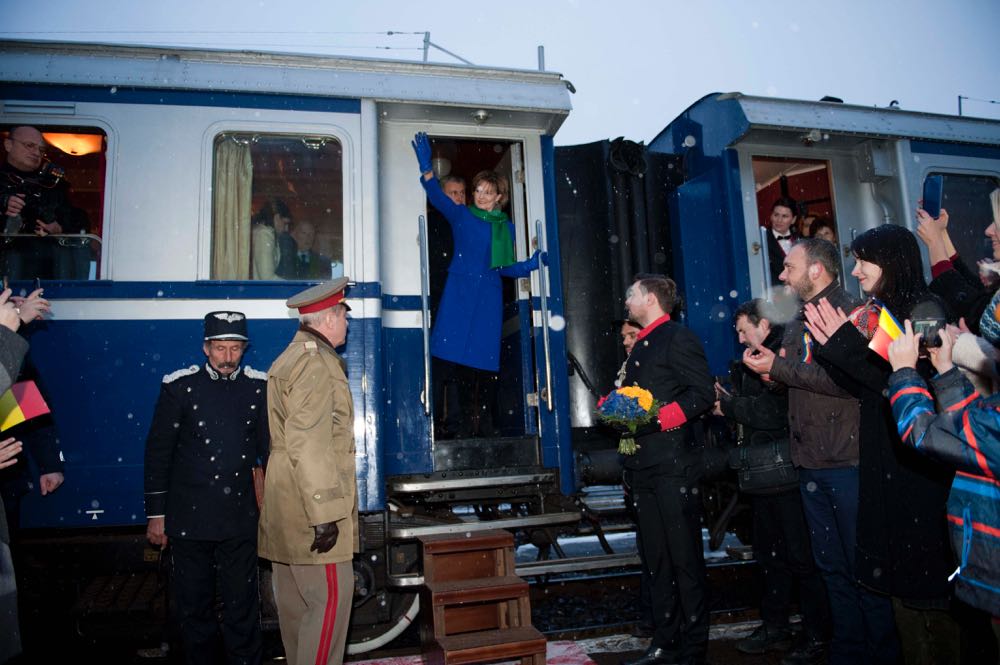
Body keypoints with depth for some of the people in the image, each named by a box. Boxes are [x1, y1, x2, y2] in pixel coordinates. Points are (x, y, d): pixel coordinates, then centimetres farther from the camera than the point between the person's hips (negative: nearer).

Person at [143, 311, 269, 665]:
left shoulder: (259, 386, 1)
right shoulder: (179, 386, -2)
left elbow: (270, 448, 6)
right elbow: (158, 452, 1)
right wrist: (156, 514, 1)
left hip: (240, 519, 1)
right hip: (189, 518, 0)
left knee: (242, 608, 8)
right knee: (193, 606, 13)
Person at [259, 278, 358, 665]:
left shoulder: (291, 358, 17)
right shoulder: (316, 364, -15)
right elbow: (308, 445, -22)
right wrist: (325, 513, -22)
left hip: (288, 503, 10)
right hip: (310, 504, -10)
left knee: (296, 598, 15)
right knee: (332, 595, -6)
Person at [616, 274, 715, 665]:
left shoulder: (678, 338, -5)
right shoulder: (640, 347, 21)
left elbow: (703, 394, -14)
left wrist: (659, 417, -22)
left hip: (674, 463, -9)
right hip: (643, 466, 9)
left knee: (685, 558, 0)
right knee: (657, 559, 13)